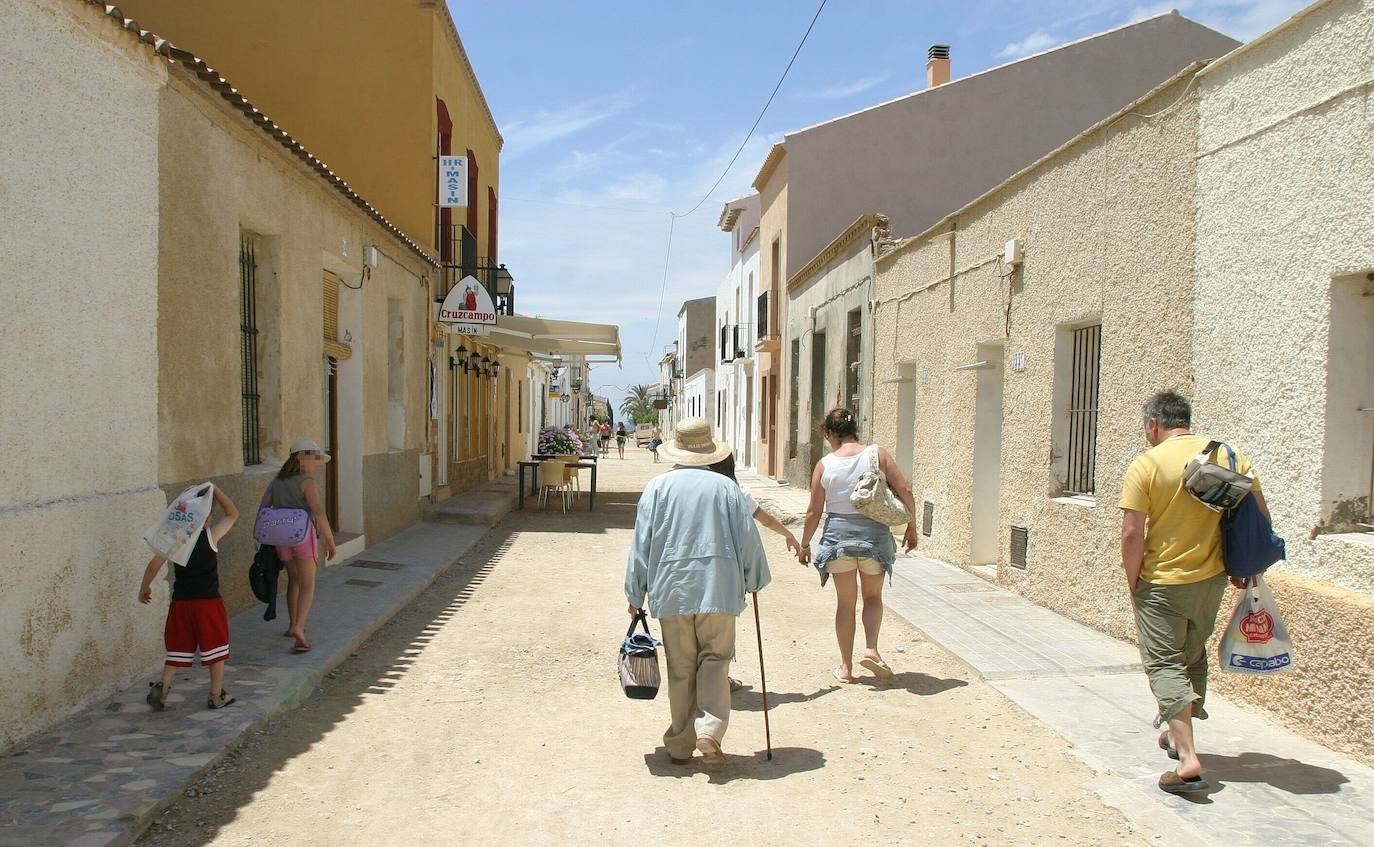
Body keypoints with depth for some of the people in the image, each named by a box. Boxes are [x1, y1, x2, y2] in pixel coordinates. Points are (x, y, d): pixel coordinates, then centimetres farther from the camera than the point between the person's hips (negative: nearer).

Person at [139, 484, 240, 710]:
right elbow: (233, 514, 5)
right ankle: (216, 695, 14)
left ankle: (163, 684, 0)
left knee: (178, 647, 17)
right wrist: (215, 490, 4)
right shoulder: (211, 535, -7)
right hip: (208, 601, -3)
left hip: (180, 601, 3)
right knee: (216, 648, 10)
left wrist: (145, 587, 11)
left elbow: (154, 563, -3)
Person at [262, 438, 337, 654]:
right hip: (304, 535, -6)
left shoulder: (277, 482, 10)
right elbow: (318, 511, -21)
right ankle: (298, 627, -19)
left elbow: (263, 509, 5)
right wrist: (329, 540, -17)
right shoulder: (307, 482, -11)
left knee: (294, 579, 24)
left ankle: (293, 624, 30)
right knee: (307, 585, -2)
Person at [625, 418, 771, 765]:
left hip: (671, 590, 1)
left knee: (680, 667, 10)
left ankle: (680, 745, 17)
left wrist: (635, 595, 10)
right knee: (715, 658, 10)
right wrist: (752, 581, 20)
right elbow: (748, 539, 5)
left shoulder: (658, 486, 3)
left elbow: (641, 544, 3)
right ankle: (709, 730, -8)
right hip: (718, 589, -1)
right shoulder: (725, 486, 3)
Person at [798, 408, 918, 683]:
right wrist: (912, 526, 6)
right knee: (873, 597, 20)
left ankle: (846, 667, 19)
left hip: (838, 534, 0)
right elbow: (904, 491, -7)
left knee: (845, 602, 13)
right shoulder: (878, 454, -3)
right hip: (874, 533, 0)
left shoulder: (825, 464, -3)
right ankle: (871, 648, 0)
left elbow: (814, 512, -2)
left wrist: (804, 545, 10)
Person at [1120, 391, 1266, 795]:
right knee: (1193, 655, 23)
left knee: (1165, 664, 1)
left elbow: (1132, 534, -17)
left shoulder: (1146, 465, -13)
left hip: (1162, 583, -5)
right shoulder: (1230, 456, 1)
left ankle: (1188, 759, -10)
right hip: (1212, 579, 6)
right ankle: (1178, 733, 38)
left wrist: (1133, 583, -5)